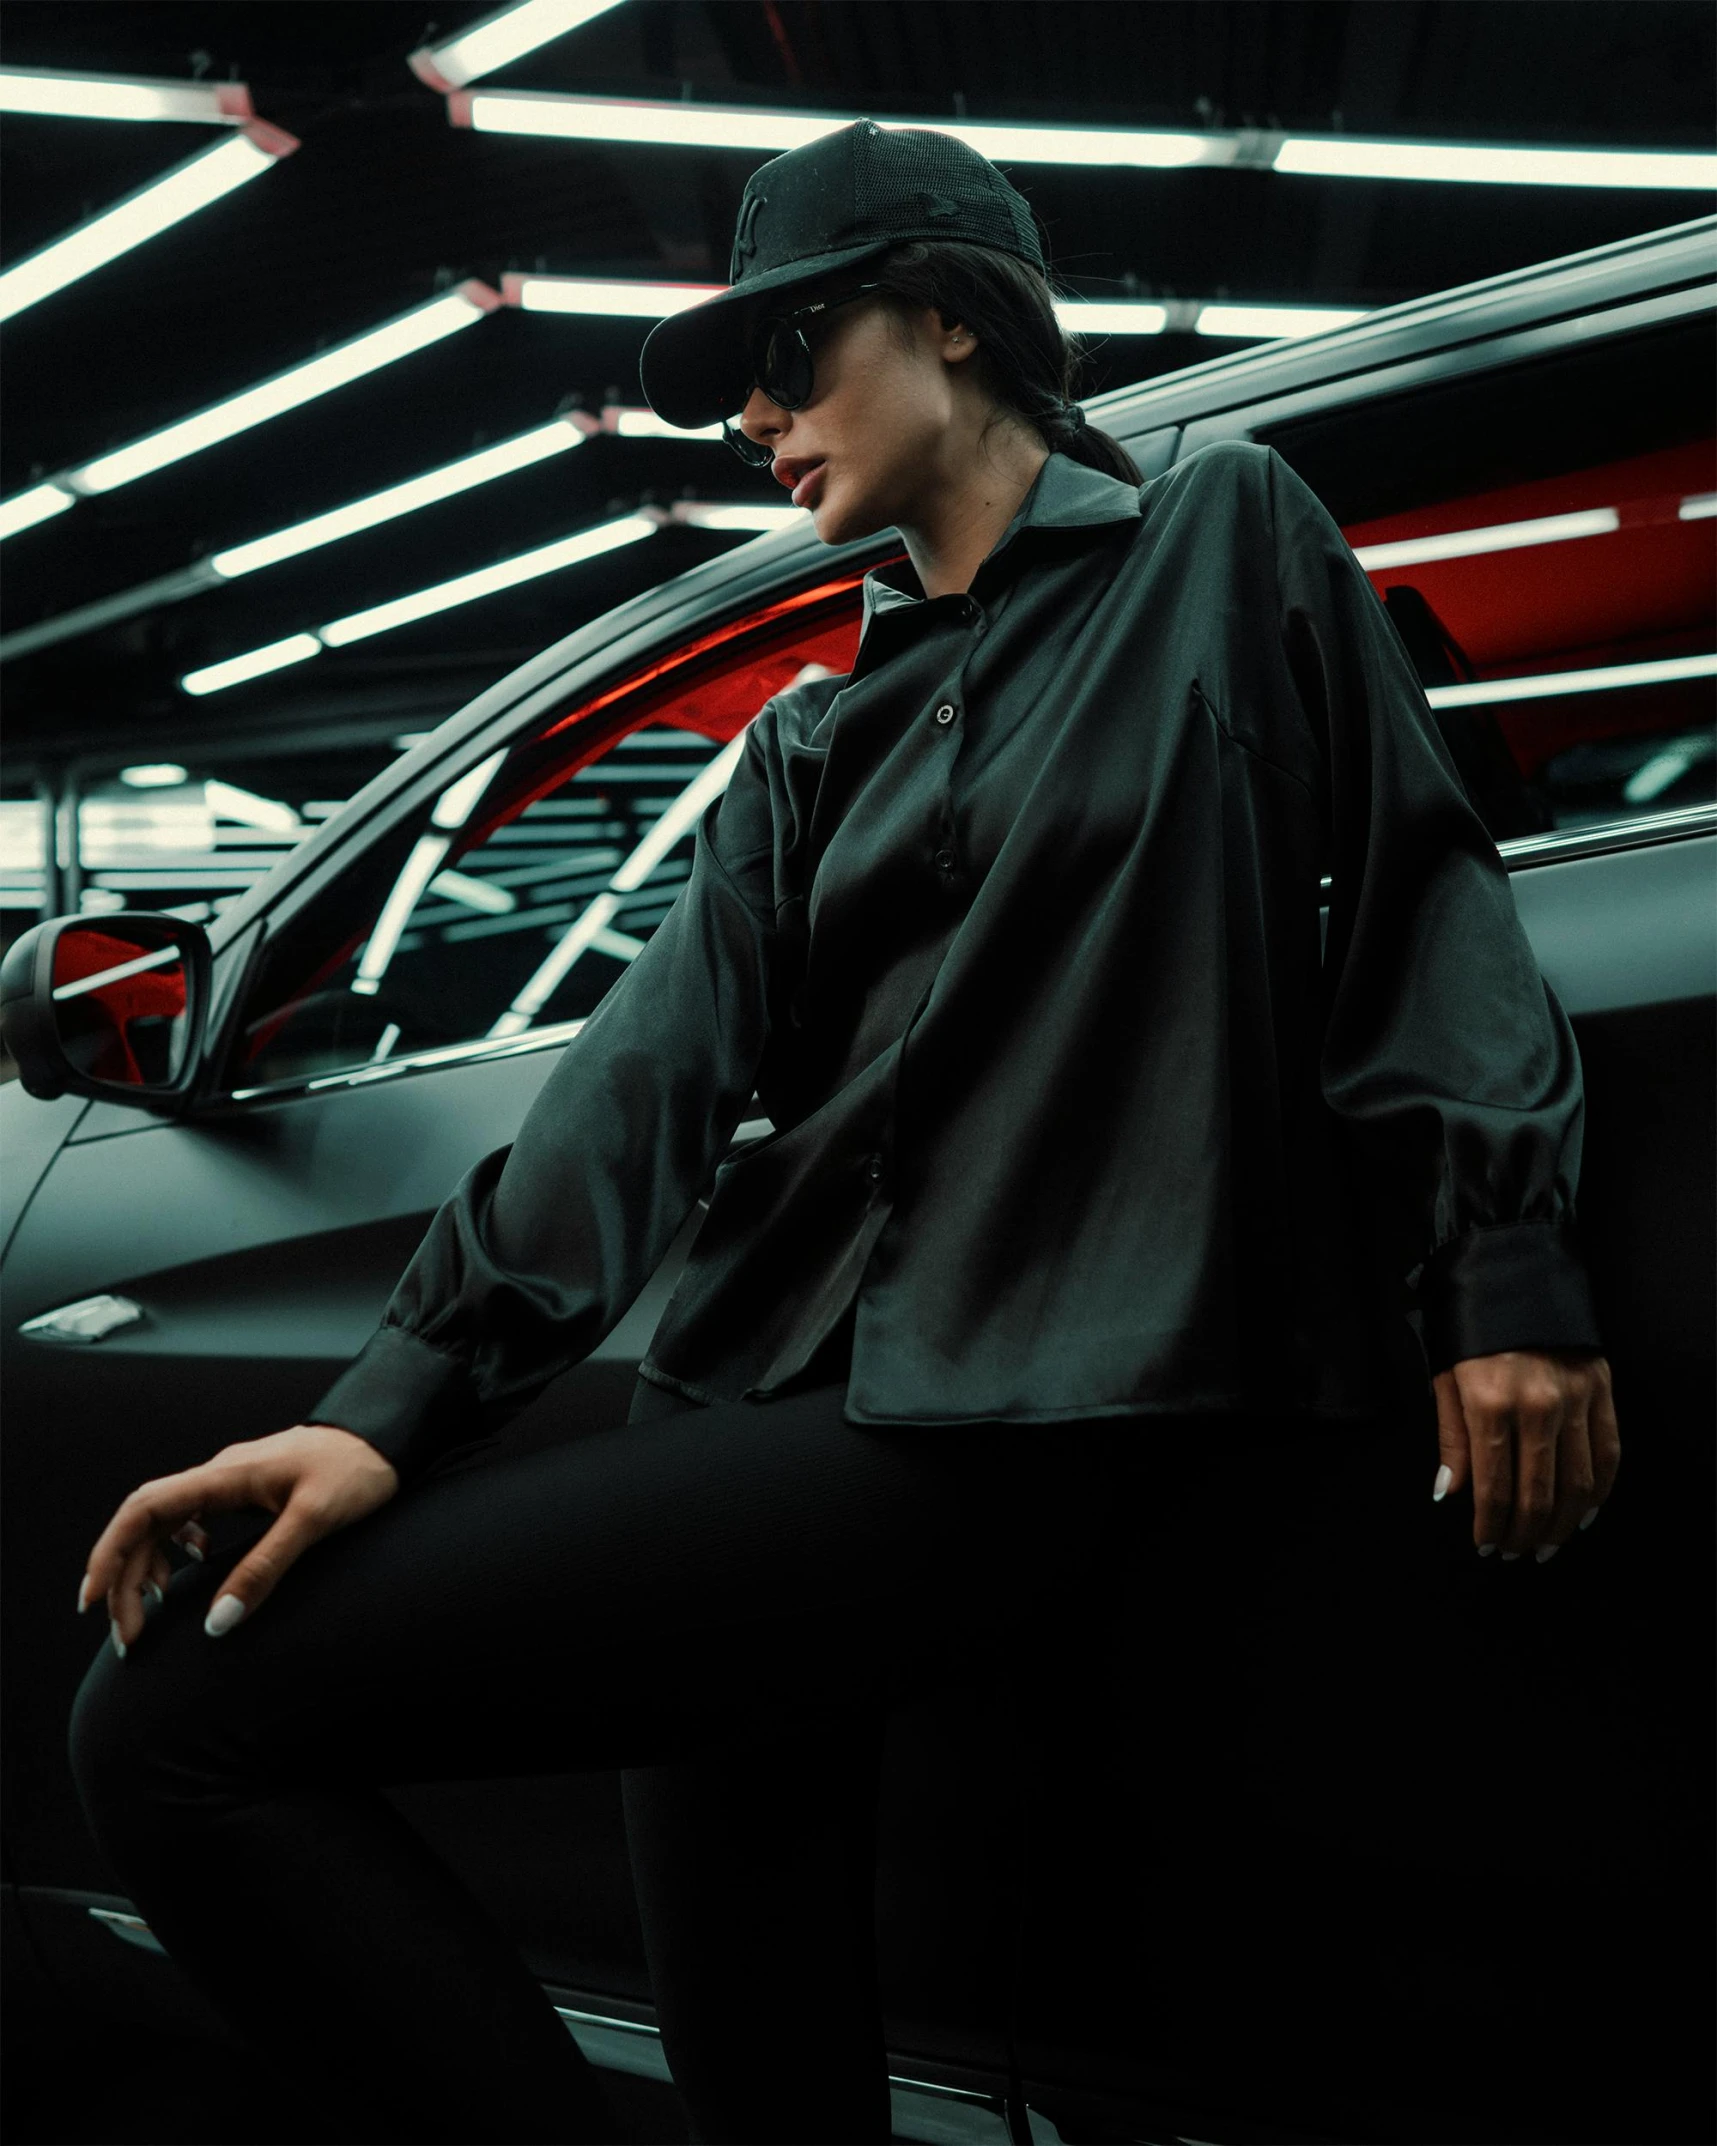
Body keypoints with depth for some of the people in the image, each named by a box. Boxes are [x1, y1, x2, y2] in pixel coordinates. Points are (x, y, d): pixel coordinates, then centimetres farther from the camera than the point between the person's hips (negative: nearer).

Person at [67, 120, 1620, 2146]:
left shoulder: (1224, 536, 10)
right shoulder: (812, 742, 20)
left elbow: (1411, 882, 6)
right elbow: (658, 1063, 6)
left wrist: (1500, 1256, -5)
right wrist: (405, 1399, -8)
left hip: (1017, 1419, -6)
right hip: (767, 1393, 7)